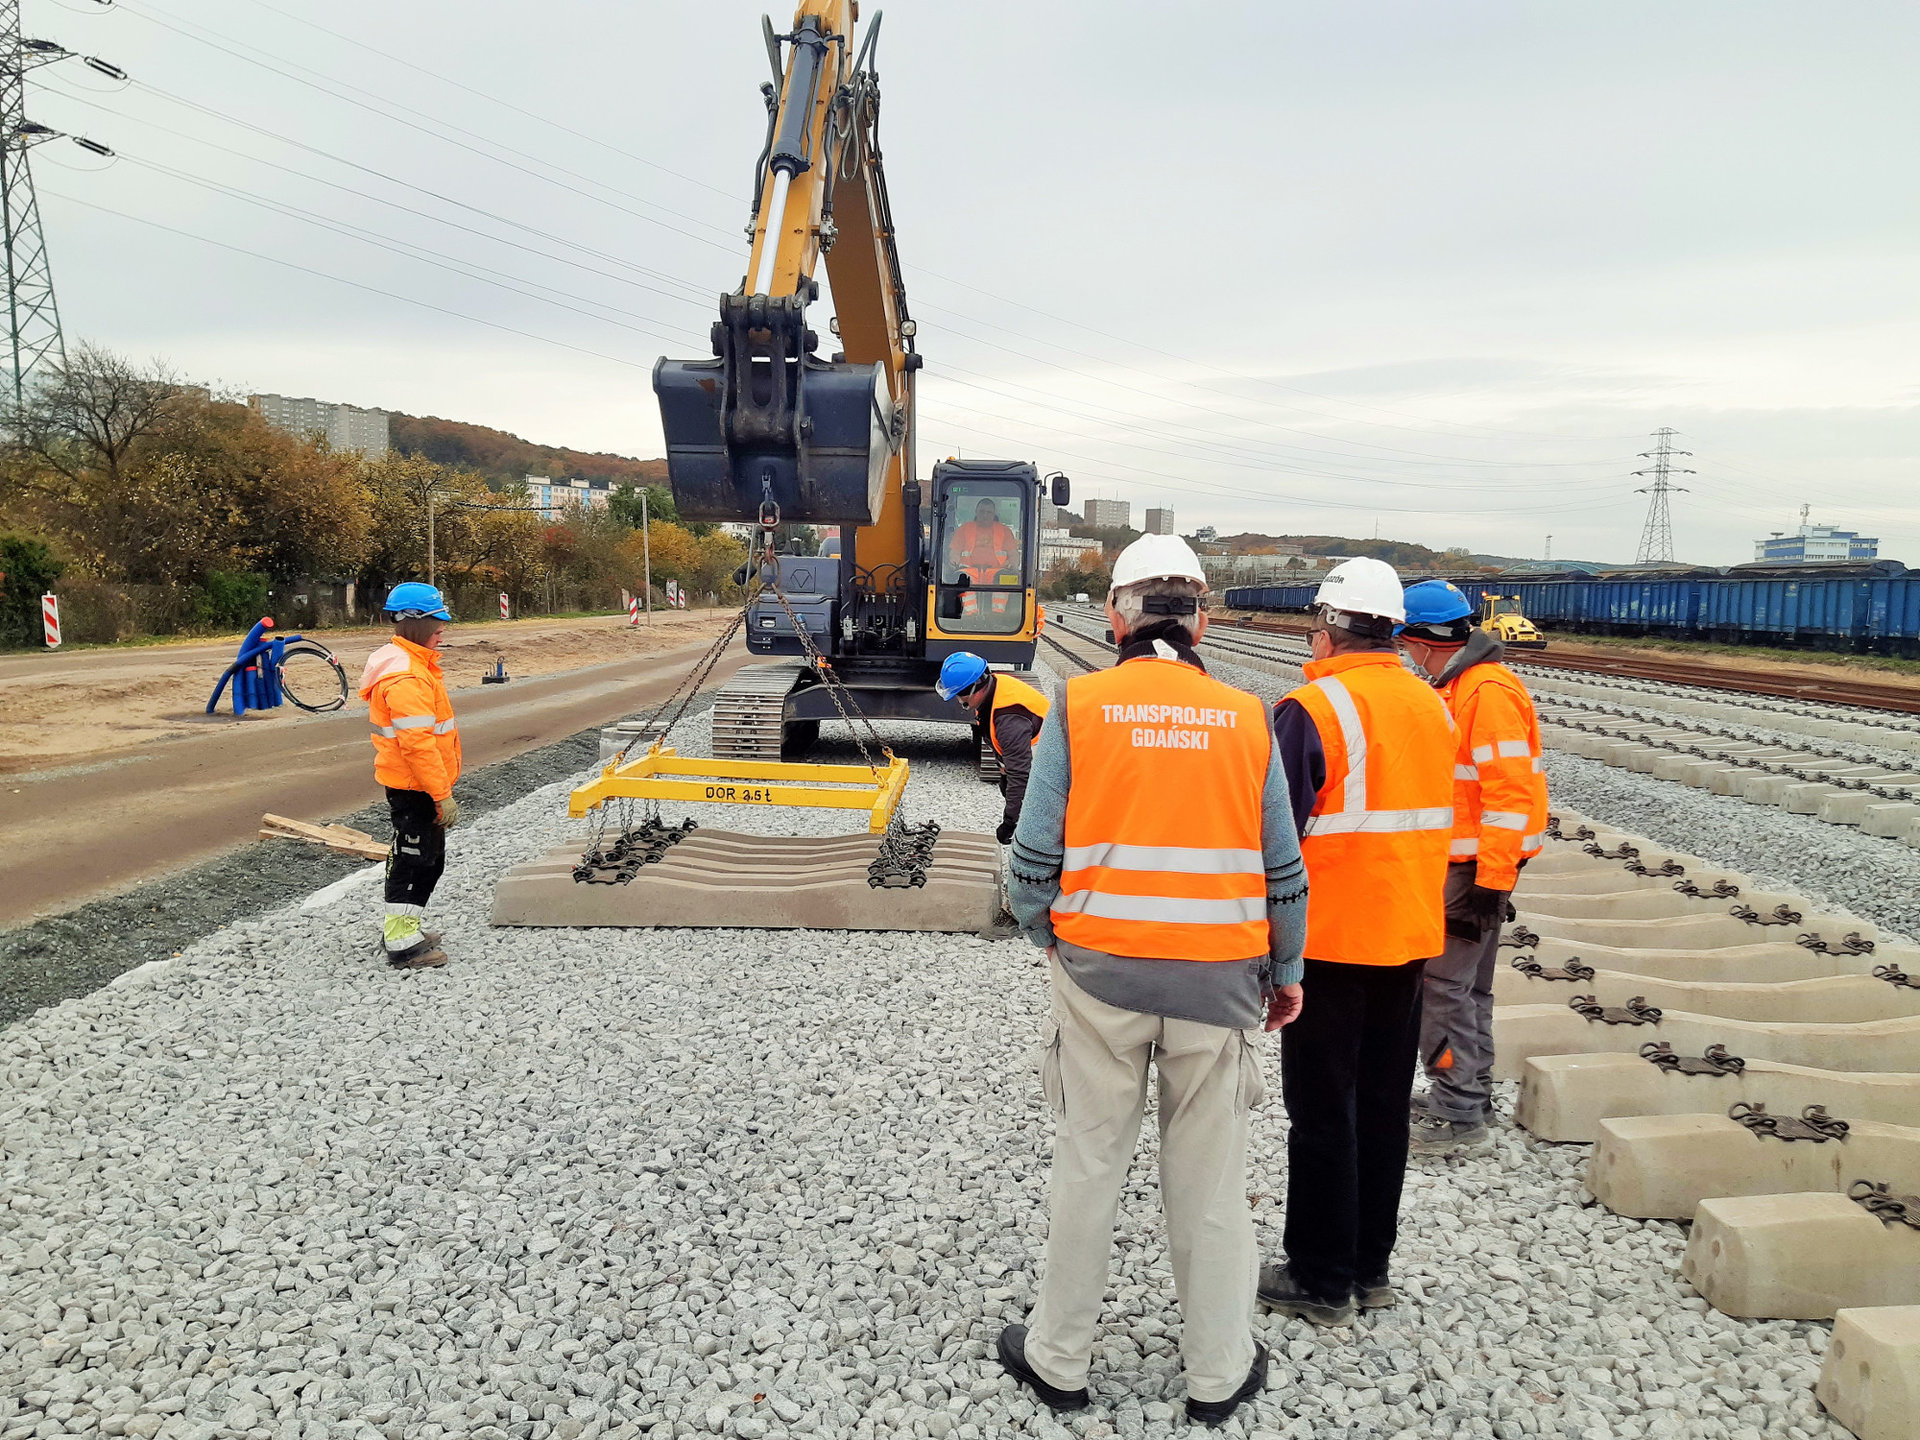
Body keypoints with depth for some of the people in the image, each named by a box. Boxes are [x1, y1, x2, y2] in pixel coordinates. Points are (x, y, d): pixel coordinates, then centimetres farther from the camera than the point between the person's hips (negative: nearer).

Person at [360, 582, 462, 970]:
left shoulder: (414, 665, 12)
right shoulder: (406, 677, -23)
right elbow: (417, 744, -27)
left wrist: (441, 787, 22)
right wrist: (443, 794, -24)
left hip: (411, 783, 11)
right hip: (413, 787, -11)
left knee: (427, 857, 19)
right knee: (414, 859, -1)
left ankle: (401, 929, 33)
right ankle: (402, 944, 9)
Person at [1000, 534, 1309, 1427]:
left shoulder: (1078, 707, -6)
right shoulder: (1246, 719, 0)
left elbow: (1035, 853, -6)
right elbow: (1283, 869, 4)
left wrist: (1047, 938, 11)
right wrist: (1285, 970, 17)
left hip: (1099, 972, -1)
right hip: (1220, 979, 1)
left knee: (1087, 1167, 14)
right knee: (1208, 1178, 14)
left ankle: (1059, 1359, 30)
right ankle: (1218, 1373, 31)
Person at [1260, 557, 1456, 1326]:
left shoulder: (1311, 711, -17)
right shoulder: (1433, 707, 7)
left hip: (1329, 941, -7)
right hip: (1409, 937, 7)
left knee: (1323, 1113, 4)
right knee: (1383, 1104, 16)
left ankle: (1320, 1280, 16)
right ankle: (1370, 1266, 28)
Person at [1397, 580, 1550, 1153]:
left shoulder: (1489, 692, -19)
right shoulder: (1455, 686, 14)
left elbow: (1508, 790, -23)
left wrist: (1491, 880, -23)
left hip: (1477, 868, -10)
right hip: (1460, 861, 10)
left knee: (1439, 982, -7)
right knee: (1466, 981, 18)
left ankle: (1458, 1115, 1)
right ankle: (1471, 1092, 30)